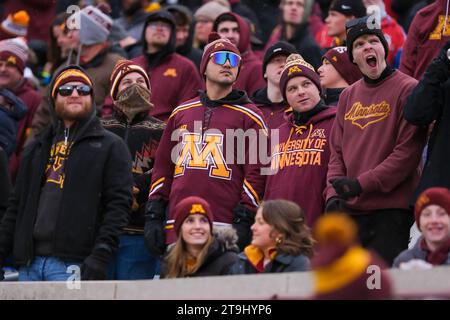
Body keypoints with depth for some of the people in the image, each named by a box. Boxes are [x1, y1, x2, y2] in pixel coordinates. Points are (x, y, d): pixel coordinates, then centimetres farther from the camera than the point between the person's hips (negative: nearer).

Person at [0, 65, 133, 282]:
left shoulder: (110, 147, 7)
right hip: (29, 263, 5)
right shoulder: (37, 149, 24)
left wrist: (101, 255, -15)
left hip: (72, 265, -5)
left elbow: (118, 204, -4)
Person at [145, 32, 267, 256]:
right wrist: (153, 216, 12)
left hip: (225, 229, -4)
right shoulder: (181, 113, 20)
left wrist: (244, 222, -8)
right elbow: (163, 167, 21)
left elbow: (255, 173, 1)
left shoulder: (249, 116, 8)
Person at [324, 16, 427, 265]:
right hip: (350, 210, 6)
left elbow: (408, 151, -12)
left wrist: (362, 184, -16)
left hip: (391, 207, -6)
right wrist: (333, 194, 0)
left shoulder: (408, 89, -5)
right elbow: (337, 151, 15)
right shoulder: (348, 96, 15)